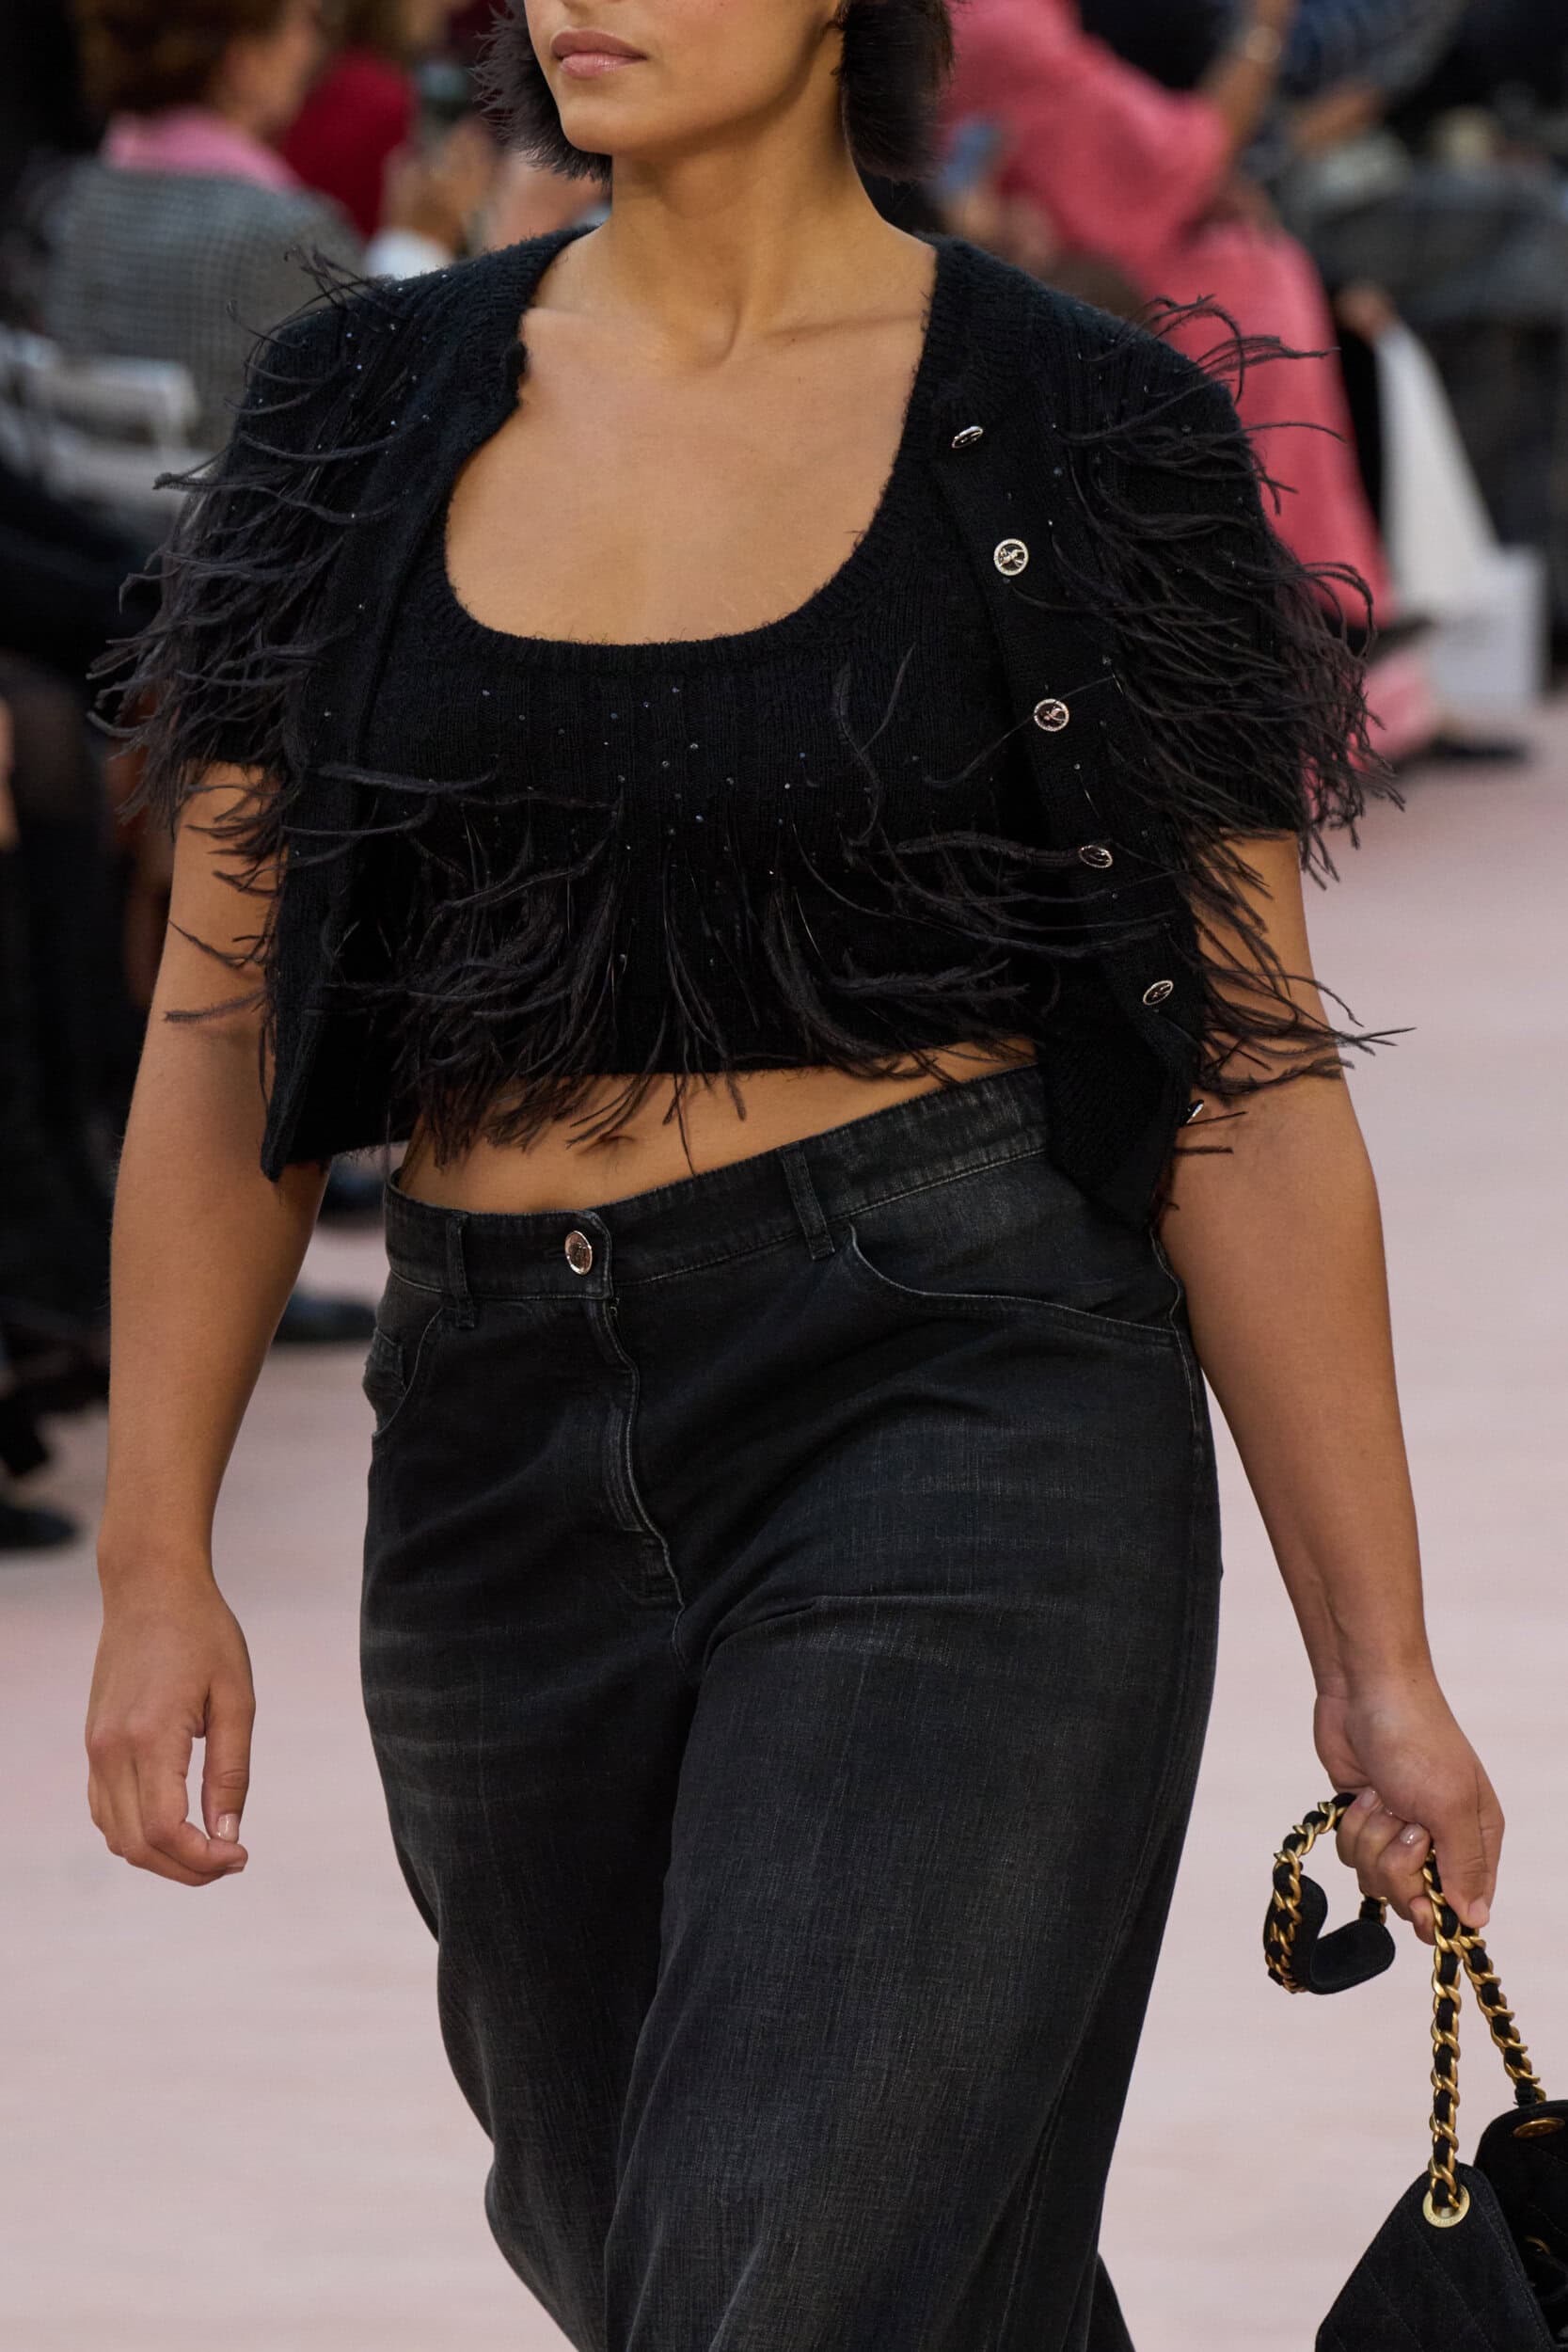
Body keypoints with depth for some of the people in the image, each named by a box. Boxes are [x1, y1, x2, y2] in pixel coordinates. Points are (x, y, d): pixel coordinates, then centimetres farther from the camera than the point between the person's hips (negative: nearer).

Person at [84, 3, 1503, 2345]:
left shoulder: (1078, 440, -3)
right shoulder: (373, 410, 6)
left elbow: (1249, 1090, -1)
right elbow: (223, 1035, 9)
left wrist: (1376, 1658, 0)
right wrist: (156, 1559, 2)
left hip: (959, 1388, -5)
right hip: (502, 1441, 5)